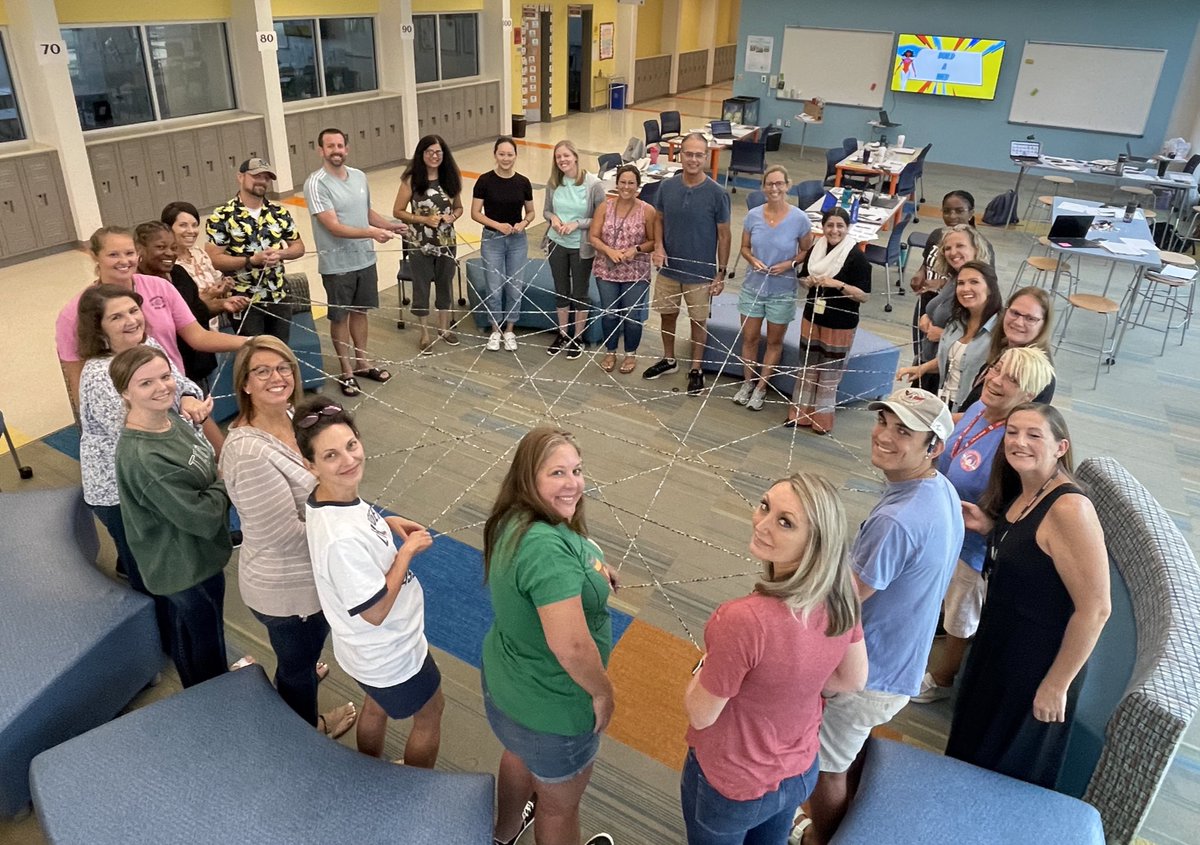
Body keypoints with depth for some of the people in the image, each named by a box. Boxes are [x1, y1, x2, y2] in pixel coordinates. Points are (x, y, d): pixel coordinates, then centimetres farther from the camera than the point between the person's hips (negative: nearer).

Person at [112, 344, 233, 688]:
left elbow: (204, 469, 9)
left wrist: (223, 473, -10)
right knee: (207, 646, 16)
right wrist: (225, 483, -13)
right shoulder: (142, 457, -33)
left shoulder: (169, 418, -7)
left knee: (186, 636, 30)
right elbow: (203, 518, -29)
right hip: (188, 565, -8)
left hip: (182, 558, 8)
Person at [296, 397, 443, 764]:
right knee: (430, 713, 20)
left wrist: (387, 523, -5)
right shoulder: (341, 540, -41)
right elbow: (376, 611, -31)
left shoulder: (326, 497, -13)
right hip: (390, 654, -8)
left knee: (377, 706, 33)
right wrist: (408, 550, -22)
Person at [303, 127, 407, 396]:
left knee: (360, 312, 19)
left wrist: (391, 225, 0)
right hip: (337, 265, -6)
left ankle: (362, 362, 34)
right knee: (340, 317, 9)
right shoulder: (316, 183, -17)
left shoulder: (359, 176, 4)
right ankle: (347, 371, 22)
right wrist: (371, 233, -32)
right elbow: (334, 227, -24)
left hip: (365, 259, 6)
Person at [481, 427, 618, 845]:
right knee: (560, 803, 21)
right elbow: (571, 646, -41)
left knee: (518, 757, 37)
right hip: (551, 707, -9)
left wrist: (590, 571, 0)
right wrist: (602, 692, -23)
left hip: (505, 678, 9)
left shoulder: (516, 520, -8)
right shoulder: (547, 547, -38)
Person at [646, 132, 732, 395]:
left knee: (698, 320, 11)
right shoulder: (667, 187, -5)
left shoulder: (717, 193, -14)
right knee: (667, 314, 17)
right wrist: (658, 246, -10)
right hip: (669, 268, 3)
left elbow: (723, 235, -8)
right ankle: (668, 360, 40)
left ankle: (695, 370, 29)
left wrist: (721, 273, -8)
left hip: (700, 273, -3)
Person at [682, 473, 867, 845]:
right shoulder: (840, 594, -19)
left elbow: (701, 714, -24)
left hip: (730, 785, -5)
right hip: (801, 772, 5)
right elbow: (852, 680, -2)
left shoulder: (744, 619, -40)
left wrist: (705, 669, -6)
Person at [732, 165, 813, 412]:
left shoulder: (799, 219, -13)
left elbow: (807, 251, -1)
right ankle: (747, 382, 31)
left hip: (782, 291, -2)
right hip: (753, 286, 2)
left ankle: (761, 387, 28)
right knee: (749, 337, 11)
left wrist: (789, 264, -19)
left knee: (774, 341, 12)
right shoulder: (753, 215, -7)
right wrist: (752, 260, -15)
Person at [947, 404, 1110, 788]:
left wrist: (1057, 685, -20)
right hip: (998, 645, 9)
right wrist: (989, 527, -3)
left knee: (1007, 775, 16)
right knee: (971, 751, 29)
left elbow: (1095, 609, -26)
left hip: (1038, 663, -8)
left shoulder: (1069, 508, -28)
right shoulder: (1019, 496, -1)